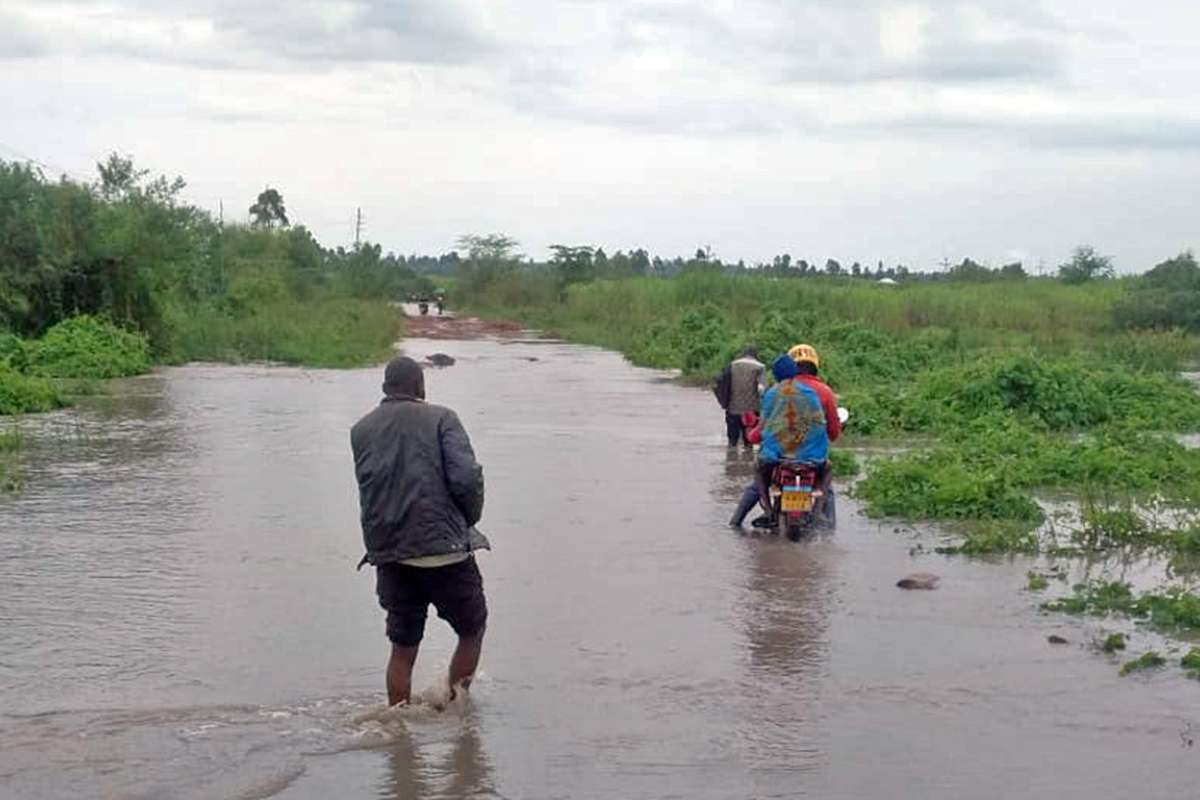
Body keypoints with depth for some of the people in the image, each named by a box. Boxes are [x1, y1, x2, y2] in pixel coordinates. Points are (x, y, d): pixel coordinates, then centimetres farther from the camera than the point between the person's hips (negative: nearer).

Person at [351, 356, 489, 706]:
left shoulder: (361, 430, 11)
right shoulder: (440, 419, -2)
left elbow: (370, 486, 12)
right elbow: (466, 478, -11)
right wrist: (470, 519, 3)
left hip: (387, 552, 4)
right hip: (443, 547, -4)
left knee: (403, 647, 14)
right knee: (472, 630, 14)